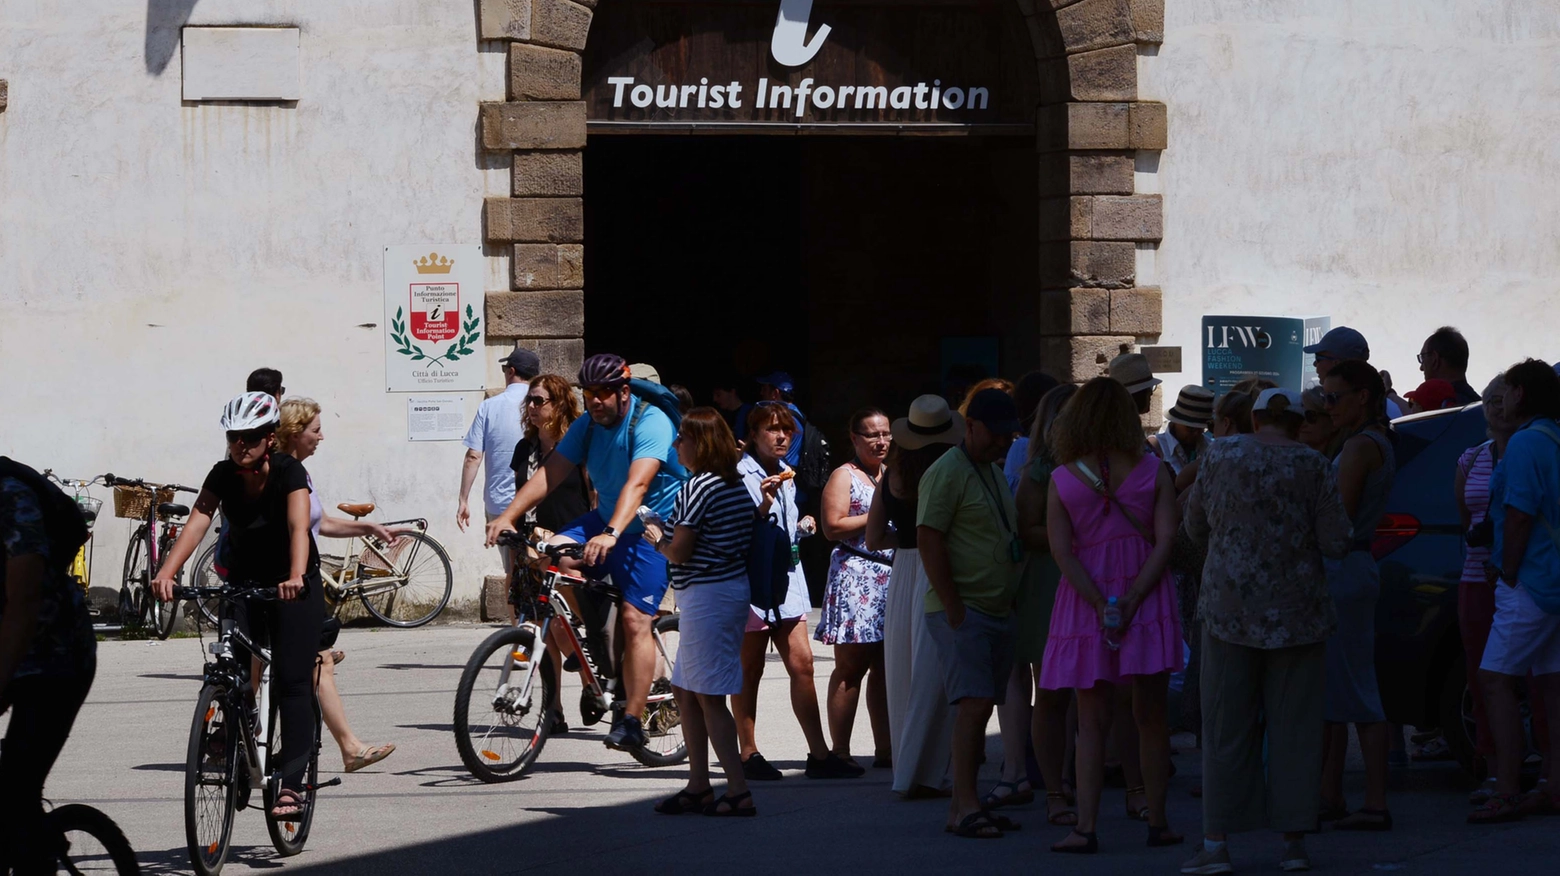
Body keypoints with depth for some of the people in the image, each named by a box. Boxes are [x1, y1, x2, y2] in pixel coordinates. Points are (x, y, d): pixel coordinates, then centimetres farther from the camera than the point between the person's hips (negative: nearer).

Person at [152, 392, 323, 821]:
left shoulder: (289, 472, -19)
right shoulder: (223, 475, -9)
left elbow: (299, 527, -33)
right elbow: (196, 522, -21)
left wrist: (296, 577, -52)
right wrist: (167, 572, -37)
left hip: (293, 588, -4)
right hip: (243, 584, 4)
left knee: (291, 685, -12)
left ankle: (292, 786, -14)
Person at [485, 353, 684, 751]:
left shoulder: (650, 423, -20)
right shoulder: (587, 426, 1)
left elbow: (637, 483, -35)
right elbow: (550, 474, -6)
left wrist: (612, 535, -49)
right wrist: (508, 515, -19)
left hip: (653, 529, -7)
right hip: (605, 520, 7)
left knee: (635, 620, -16)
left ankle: (631, 722, -12)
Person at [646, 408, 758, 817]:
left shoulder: (697, 487, -17)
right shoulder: (737, 486, 12)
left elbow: (679, 551, -18)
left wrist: (657, 539, 2)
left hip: (706, 595, -10)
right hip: (734, 585, 10)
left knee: (709, 697, -6)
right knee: (686, 690, 16)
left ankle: (738, 791, -7)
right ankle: (698, 787, 20)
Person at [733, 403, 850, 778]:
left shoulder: (786, 475, 17)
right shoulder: (740, 474, -9)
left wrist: (802, 527, 9)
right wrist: (764, 505, -26)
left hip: (787, 575, 7)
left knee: (802, 664, 2)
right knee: (750, 670, 0)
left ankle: (819, 754, 2)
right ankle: (748, 755, 7)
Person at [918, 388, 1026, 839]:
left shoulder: (995, 471, 18)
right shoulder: (947, 472, -10)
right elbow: (929, 541, -15)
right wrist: (954, 610, -18)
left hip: (996, 611, 8)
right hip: (960, 610, -8)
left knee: (978, 709, 7)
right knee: (974, 704, -15)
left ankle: (963, 806, 10)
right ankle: (965, 805, -16)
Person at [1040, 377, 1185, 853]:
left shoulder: (1061, 479, -1)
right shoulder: (1153, 471, 0)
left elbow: (1061, 552, -7)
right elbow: (1165, 541, -8)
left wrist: (1101, 605, -10)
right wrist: (1132, 601, -11)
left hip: (1086, 602, 0)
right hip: (1147, 604, 0)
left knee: (1092, 722, 2)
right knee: (1151, 717, 10)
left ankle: (1085, 827, -6)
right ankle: (1157, 822, 13)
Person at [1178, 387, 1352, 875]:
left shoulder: (1221, 455, -1)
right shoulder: (1313, 468, -5)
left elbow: (1194, 528, 8)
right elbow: (1336, 543, -6)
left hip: (1230, 611, 1)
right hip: (1296, 615, -1)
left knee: (1226, 727, 4)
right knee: (1294, 729, 6)